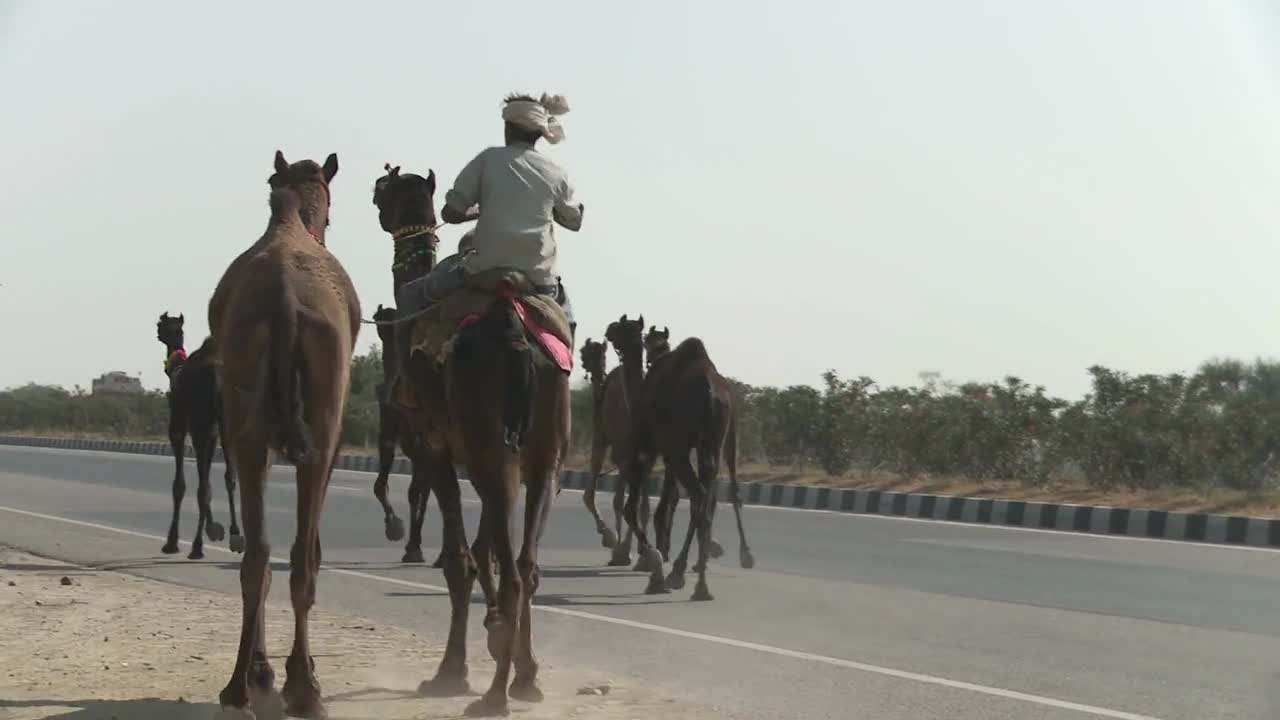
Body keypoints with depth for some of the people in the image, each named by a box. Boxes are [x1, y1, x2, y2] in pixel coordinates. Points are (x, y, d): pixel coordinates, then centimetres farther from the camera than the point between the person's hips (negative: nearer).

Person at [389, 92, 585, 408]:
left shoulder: (489, 160, -1)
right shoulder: (555, 172, 5)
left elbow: (451, 213, 0)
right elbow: (574, 221, 20)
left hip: (486, 271, -2)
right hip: (540, 281, 2)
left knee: (412, 294, 17)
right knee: (564, 316, 35)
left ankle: (406, 378, 7)